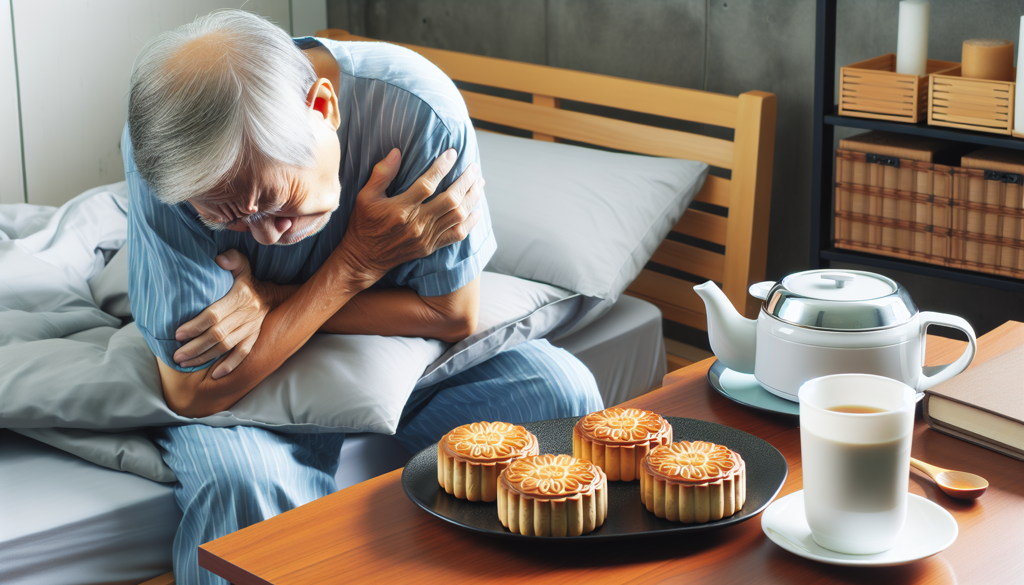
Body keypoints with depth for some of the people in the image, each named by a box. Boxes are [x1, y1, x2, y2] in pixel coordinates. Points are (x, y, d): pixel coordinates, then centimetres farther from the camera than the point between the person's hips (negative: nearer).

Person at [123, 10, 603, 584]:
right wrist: (357, 263, -30)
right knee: (239, 484, -34)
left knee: (562, 392, -21)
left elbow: (454, 316, -17)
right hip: (238, 391, -1)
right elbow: (192, 392, -26)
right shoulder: (162, 147, -30)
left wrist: (271, 304, -26)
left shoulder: (418, 109, -29)